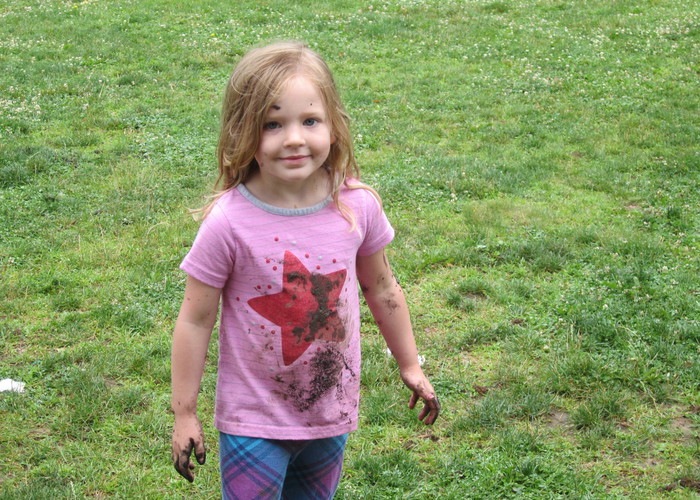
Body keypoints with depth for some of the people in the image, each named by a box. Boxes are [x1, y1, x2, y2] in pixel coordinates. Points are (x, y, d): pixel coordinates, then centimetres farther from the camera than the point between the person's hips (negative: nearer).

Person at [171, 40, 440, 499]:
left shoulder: (358, 206, -12)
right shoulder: (228, 223, -22)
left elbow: (381, 289, 5)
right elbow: (196, 320, -11)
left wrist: (410, 365, 15)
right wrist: (185, 413, -5)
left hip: (333, 409, 4)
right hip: (254, 421, -3)